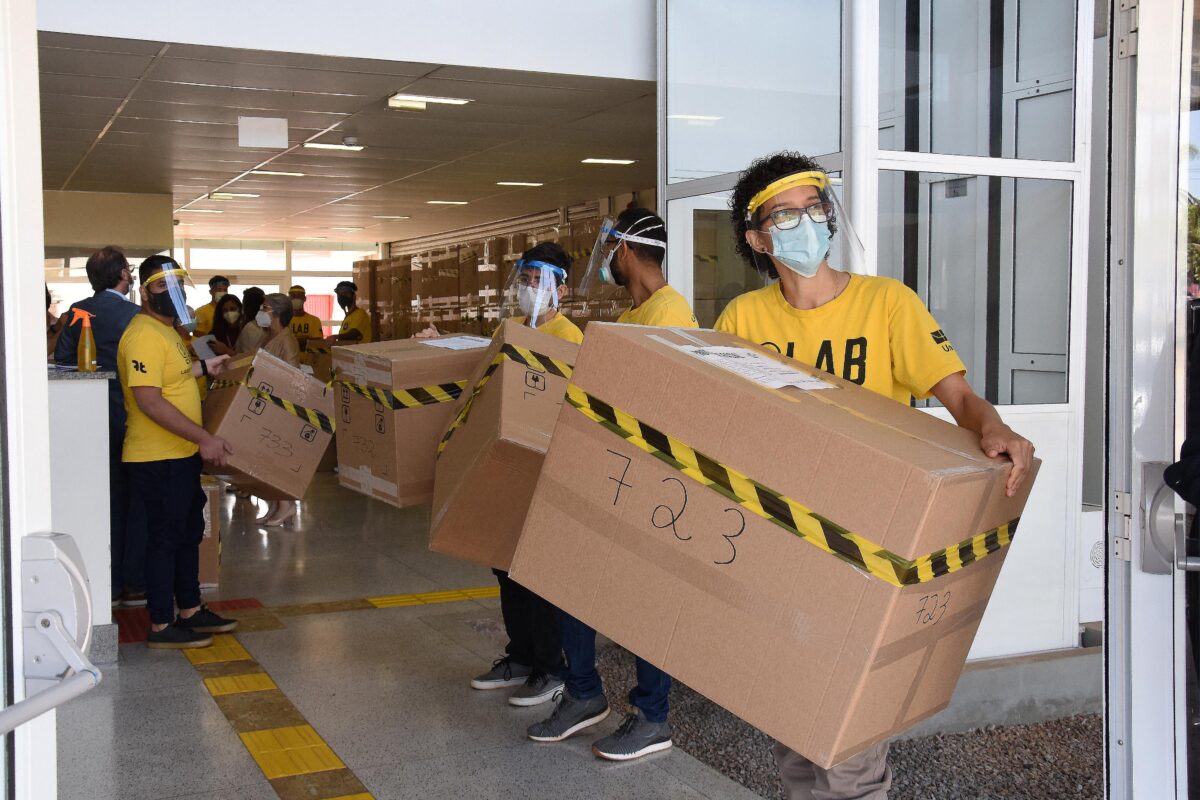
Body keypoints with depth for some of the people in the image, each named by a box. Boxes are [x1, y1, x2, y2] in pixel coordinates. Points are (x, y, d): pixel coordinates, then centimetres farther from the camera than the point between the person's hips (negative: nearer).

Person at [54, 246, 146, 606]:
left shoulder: (77, 312, 2)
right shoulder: (134, 316, -15)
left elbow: (62, 360, 4)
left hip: (93, 420, 6)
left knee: (110, 500, 14)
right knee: (138, 501, 6)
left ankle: (110, 585, 18)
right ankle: (135, 584, 10)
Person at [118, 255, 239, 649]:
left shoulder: (165, 329, 13)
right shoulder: (145, 334, -20)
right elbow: (148, 399, -27)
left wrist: (203, 368, 21)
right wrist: (204, 438, -27)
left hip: (181, 455, 10)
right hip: (158, 458, -10)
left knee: (189, 533, 19)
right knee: (165, 538, -1)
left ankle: (190, 610, 32)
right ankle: (161, 627, 9)